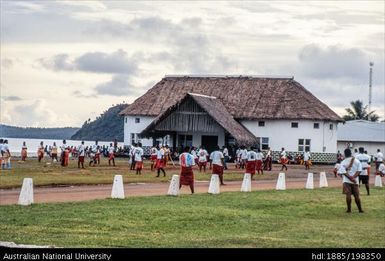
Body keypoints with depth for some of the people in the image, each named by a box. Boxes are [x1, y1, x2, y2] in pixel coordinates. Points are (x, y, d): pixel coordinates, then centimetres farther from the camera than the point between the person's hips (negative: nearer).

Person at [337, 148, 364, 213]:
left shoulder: (343, 162, -2)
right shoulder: (357, 161, 6)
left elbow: (343, 172, -13)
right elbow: (359, 170, -3)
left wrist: (350, 178, -14)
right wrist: (353, 177, -10)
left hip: (346, 181, -2)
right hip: (355, 181, 2)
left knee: (348, 195, -4)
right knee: (356, 195, 8)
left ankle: (349, 209, -5)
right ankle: (360, 209, 12)